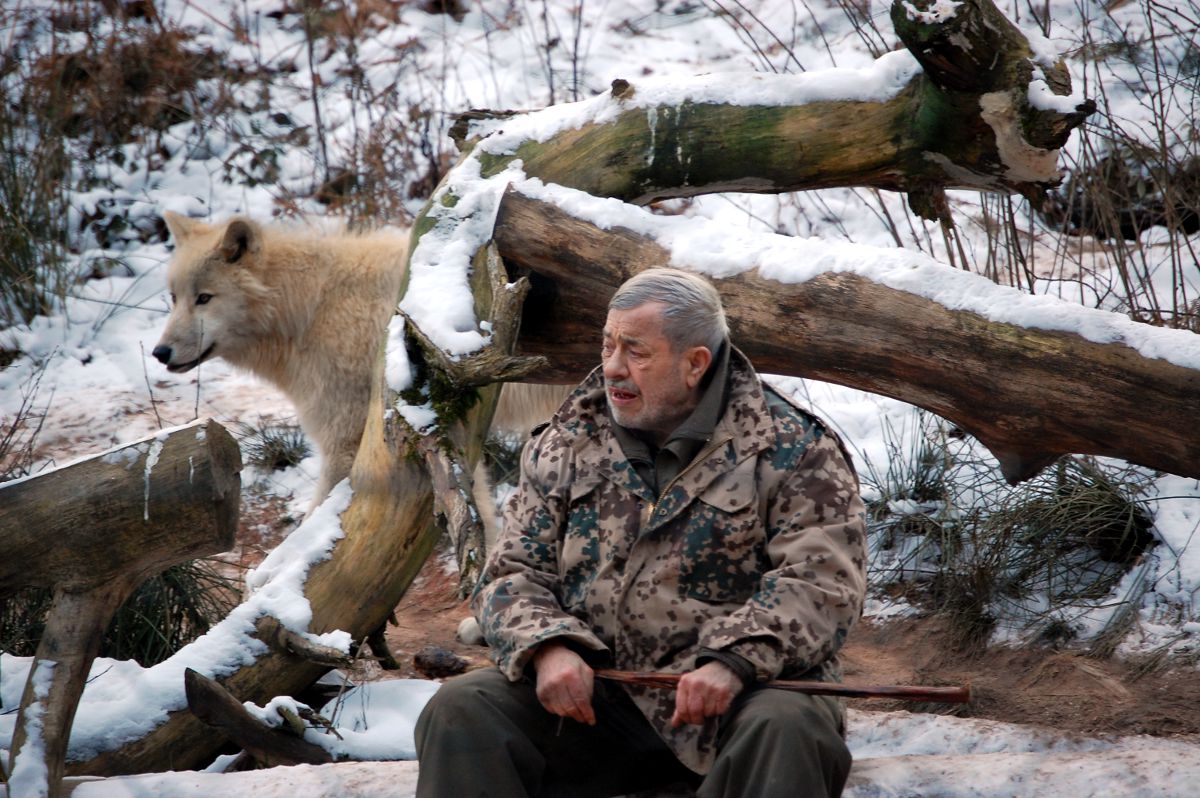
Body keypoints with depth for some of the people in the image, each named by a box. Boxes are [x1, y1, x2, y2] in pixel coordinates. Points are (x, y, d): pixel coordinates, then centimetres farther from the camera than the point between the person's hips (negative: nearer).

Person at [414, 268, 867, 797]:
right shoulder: (568, 443, 13)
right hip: (593, 685, 4)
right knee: (459, 711, -20)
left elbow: (822, 579, -10)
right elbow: (514, 571, 10)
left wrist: (733, 661, -26)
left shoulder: (790, 448, 0)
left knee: (783, 732, -37)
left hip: (739, 691, -3)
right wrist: (548, 646, -13)